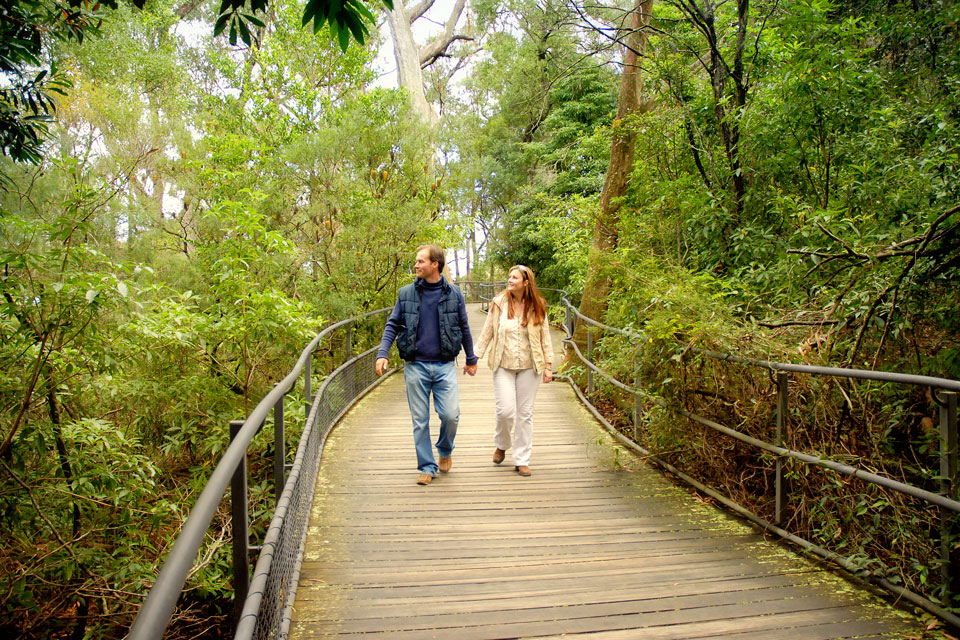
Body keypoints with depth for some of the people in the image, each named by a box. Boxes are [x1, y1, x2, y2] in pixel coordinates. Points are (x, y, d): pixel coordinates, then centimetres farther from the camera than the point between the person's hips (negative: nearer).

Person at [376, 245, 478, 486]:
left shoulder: (453, 294, 3)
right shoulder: (406, 294, 3)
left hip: (445, 366, -1)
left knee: (450, 414, -8)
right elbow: (392, 325, 7)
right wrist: (382, 353, -7)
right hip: (416, 366, 1)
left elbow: (463, 328, 13)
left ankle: (445, 450, 23)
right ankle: (427, 467, 18)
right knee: (420, 420, 4)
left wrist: (471, 359, 19)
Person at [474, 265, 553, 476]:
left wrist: (548, 366, 3)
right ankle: (502, 445, 23)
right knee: (505, 410, -9)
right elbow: (486, 334, 6)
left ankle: (522, 460, 15)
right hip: (503, 366, -1)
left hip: (529, 367, 1)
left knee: (525, 413, 4)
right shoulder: (499, 303, -1)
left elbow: (545, 338, 6)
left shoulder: (537, 307, 1)